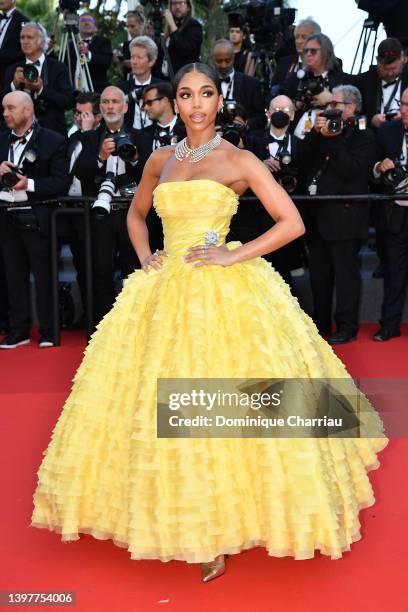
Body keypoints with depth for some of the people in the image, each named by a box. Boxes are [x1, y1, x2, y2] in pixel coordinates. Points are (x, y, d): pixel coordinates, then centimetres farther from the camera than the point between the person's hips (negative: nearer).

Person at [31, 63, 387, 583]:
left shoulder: (238, 161, -1)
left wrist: (233, 256, -12)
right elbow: (135, 213, 28)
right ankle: (179, 519, 18)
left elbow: (293, 223, -6)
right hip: (165, 293, 5)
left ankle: (224, 525, 7)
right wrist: (144, 257, 10)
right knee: (162, 409, 3)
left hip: (225, 293, -5)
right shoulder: (160, 160, 12)